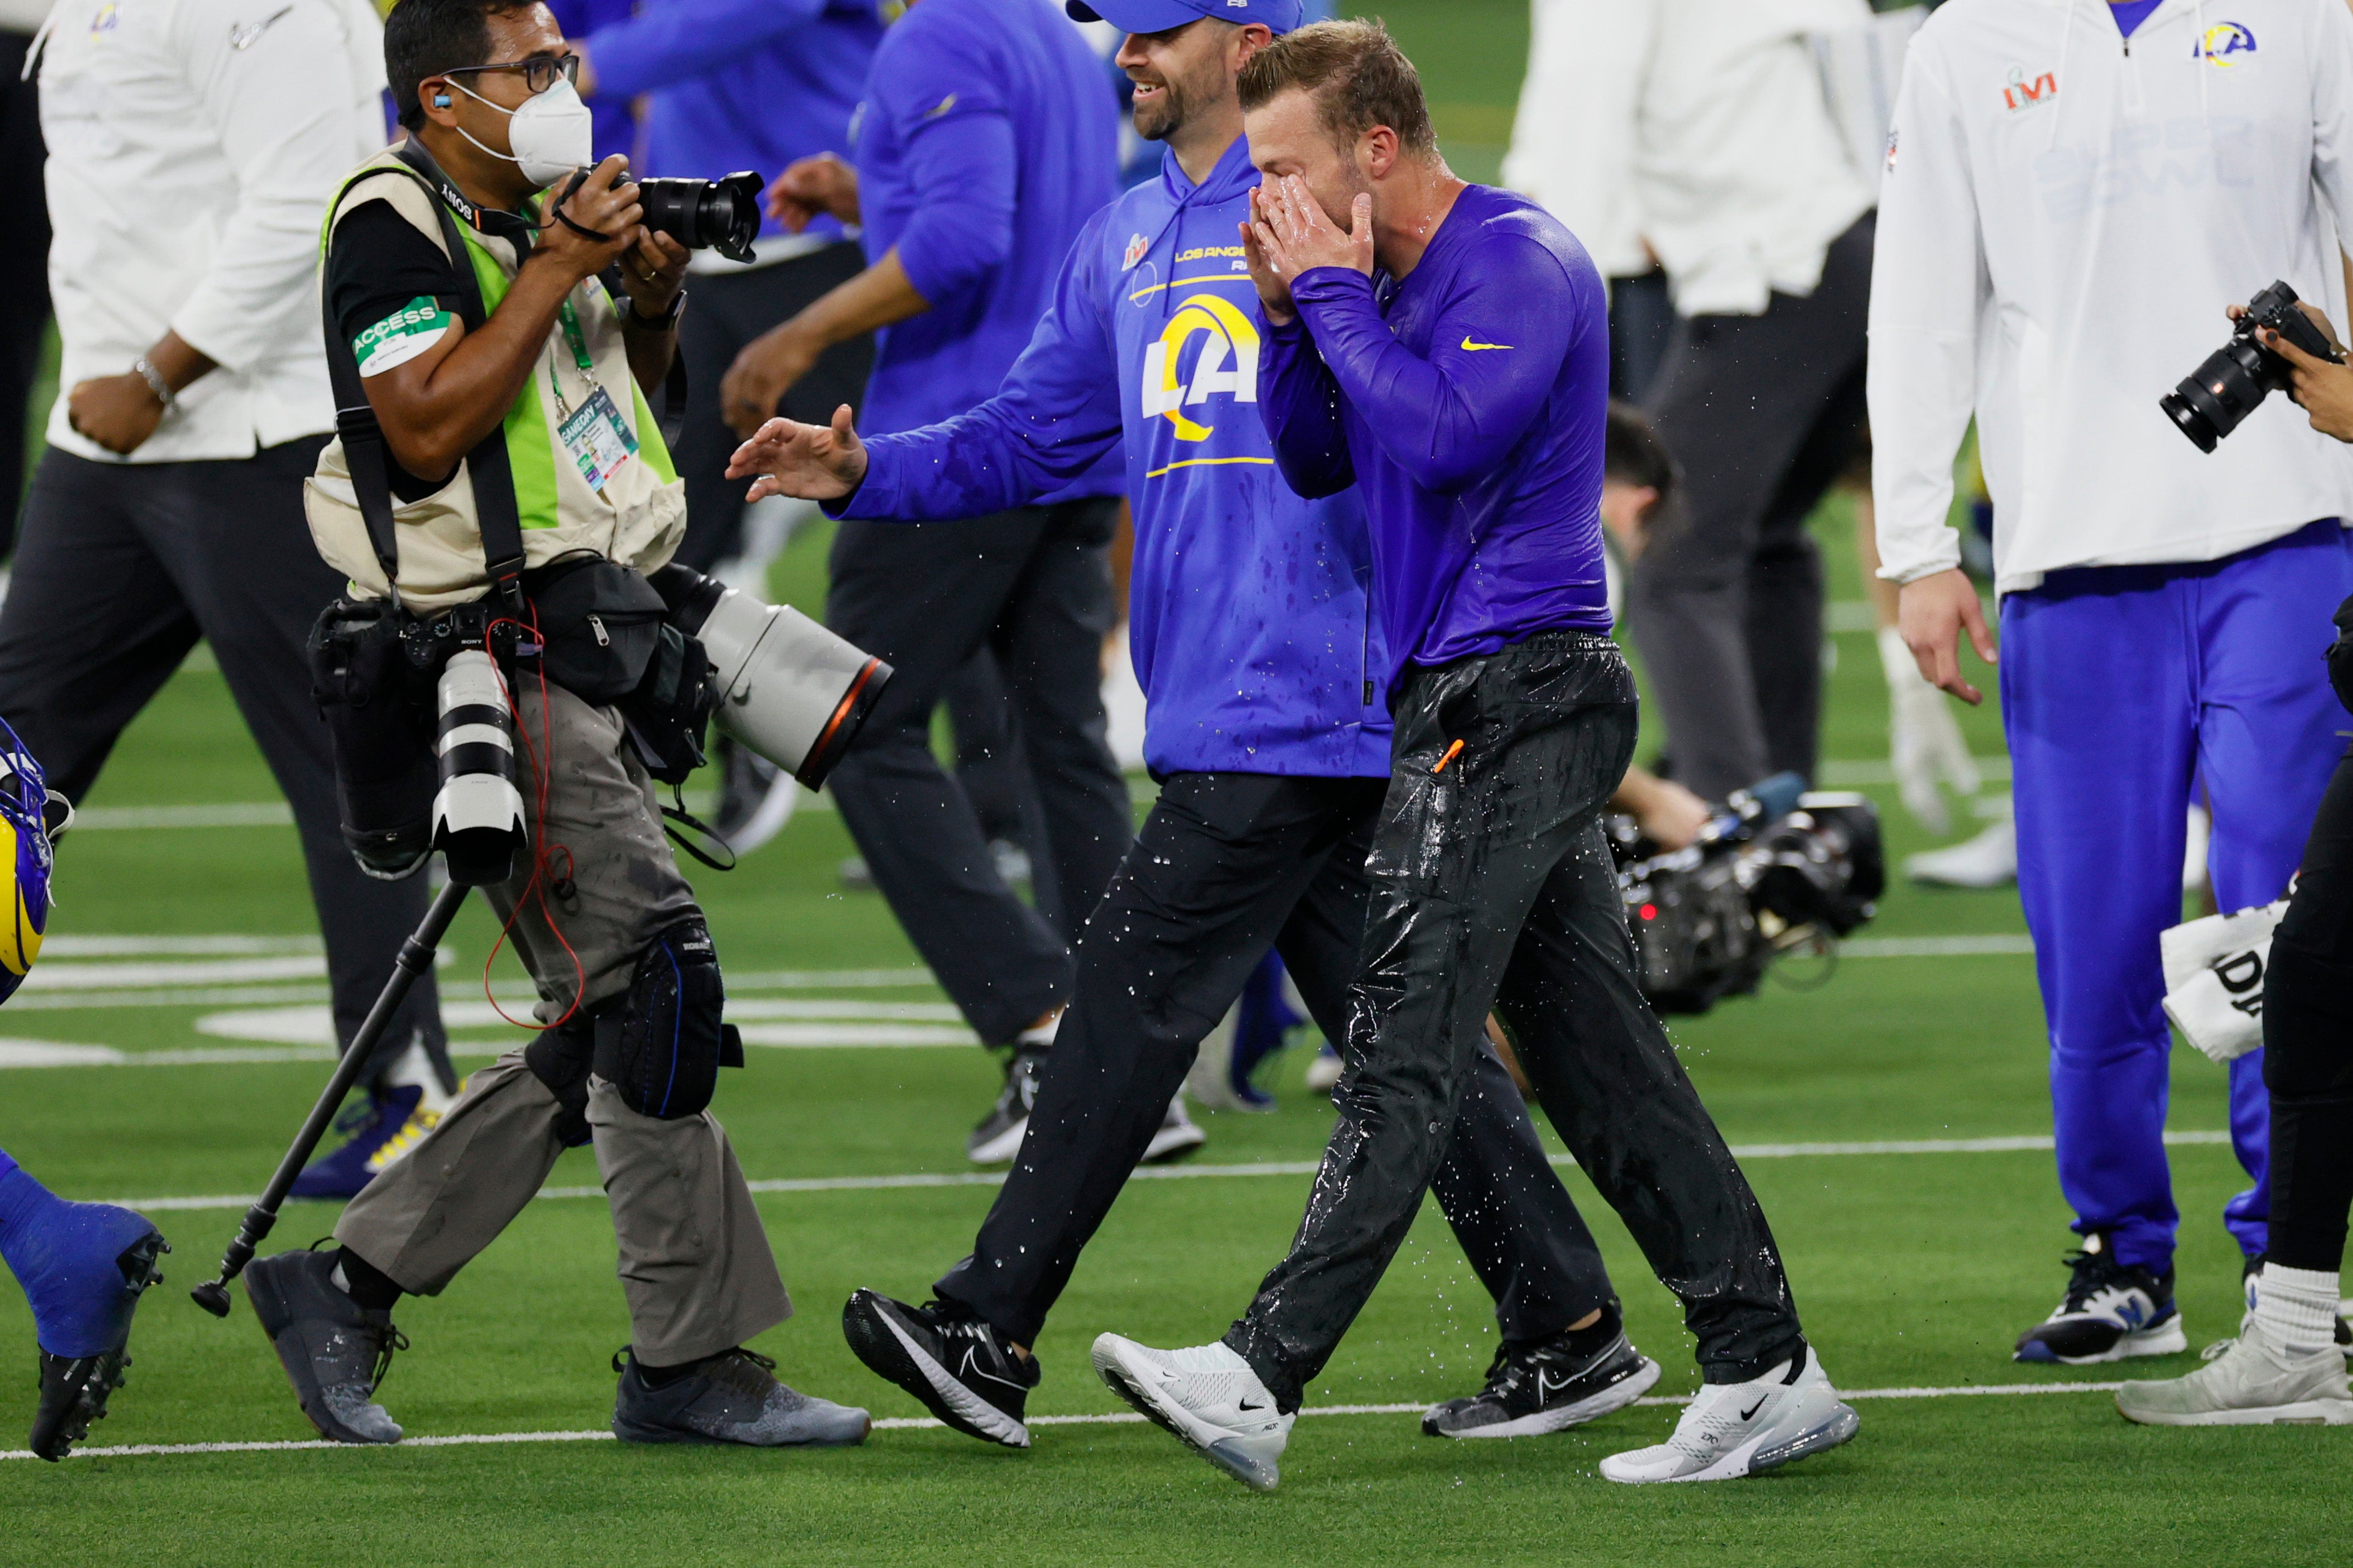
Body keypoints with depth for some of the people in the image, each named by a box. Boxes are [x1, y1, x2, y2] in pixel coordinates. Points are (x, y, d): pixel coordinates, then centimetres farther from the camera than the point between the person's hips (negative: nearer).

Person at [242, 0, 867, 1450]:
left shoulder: (533, 214, 15)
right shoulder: (396, 227, -10)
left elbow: (623, 398, 28)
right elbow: (429, 424, -22)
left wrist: (653, 300, 7)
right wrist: (557, 272, -19)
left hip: (597, 651, 9)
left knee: (600, 1041, 10)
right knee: (653, 985, -13)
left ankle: (347, 1285, 18)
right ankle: (691, 1364, -8)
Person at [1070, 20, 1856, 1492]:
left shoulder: (1519, 262, -12)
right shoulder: (1393, 276, 17)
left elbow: (1442, 437, -25)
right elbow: (1315, 463, 20)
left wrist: (1334, 294, -14)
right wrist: (1293, 316, 5)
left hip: (1514, 695, -10)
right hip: (1482, 703, 10)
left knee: (1407, 1053, -12)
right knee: (1598, 1057, 8)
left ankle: (1261, 1380, -17)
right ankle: (1766, 1371, 9)